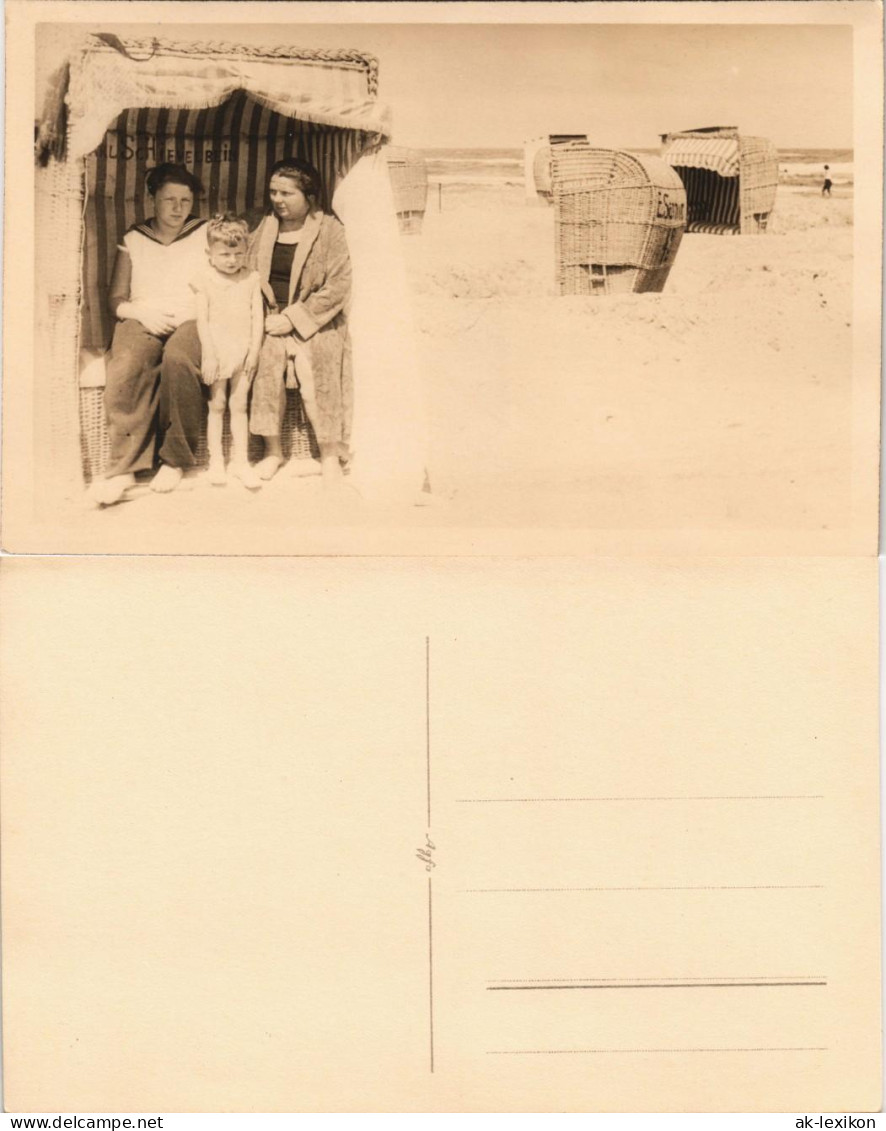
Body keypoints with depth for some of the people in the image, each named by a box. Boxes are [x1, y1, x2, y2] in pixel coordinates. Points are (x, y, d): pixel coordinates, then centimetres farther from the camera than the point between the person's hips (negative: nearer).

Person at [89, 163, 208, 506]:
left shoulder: (207, 234, 15)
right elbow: (115, 298, 15)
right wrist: (141, 311, -6)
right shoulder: (133, 240, 19)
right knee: (125, 366, -36)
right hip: (142, 322, 1)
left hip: (191, 322, -1)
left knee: (177, 360, -39)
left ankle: (123, 465, -31)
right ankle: (124, 466, -37)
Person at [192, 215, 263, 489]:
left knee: (239, 406, 6)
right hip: (217, 350, -1)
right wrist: (209, 354, -12)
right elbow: (202, 320, -6)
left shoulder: (251, 279, 3)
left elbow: (258, 315, 1)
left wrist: (254, 350, -6)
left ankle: (241, 461, 11)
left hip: (244, 351, 2)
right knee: (217, 406, 5)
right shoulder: (205, 282, -4)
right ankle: (216, 461, 13)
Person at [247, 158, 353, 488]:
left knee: (316, 373, -28)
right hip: (271, 319, 3)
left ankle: (330, 454, -14)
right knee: (265, 361, -26)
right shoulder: (264, 229, 13)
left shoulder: (329, 230, -1)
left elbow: (338, 287, -8)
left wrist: (294, 319, -13)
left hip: (315, 322, -3)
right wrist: (263, 316, -6)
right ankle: (272, 450, -18)